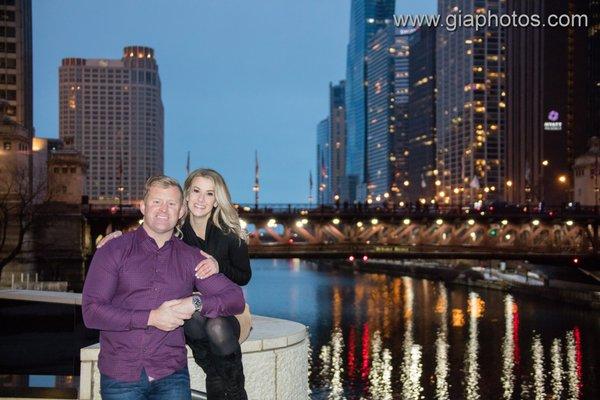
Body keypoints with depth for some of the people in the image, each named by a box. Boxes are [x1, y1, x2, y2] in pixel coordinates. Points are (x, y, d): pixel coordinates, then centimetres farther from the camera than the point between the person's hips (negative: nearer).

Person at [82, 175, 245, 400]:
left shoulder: (189, 258, 10)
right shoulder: (114, 251, 2)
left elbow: (236, 299, 7)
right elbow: (91, 311, -8)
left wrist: (195, 304, -10)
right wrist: (151, 318, -14)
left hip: (170, 375, 2)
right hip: (120, 376, -2)